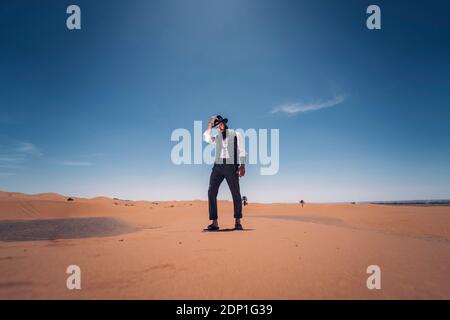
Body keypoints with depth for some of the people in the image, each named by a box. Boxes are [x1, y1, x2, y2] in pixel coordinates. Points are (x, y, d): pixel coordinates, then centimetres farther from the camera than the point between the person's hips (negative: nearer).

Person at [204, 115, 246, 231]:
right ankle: (214, 223, -5)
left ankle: (238, 222, 11)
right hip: (218, 166, 3)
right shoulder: (217, 137, 20)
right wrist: (210, 124, 1)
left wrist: (242, 166, -7)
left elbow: (241, 151, 3)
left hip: (231, 166, -3)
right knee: (211, 192, -8)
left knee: (236, 194, -1)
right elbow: (206, 138, 0)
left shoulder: (236, 135, 10)